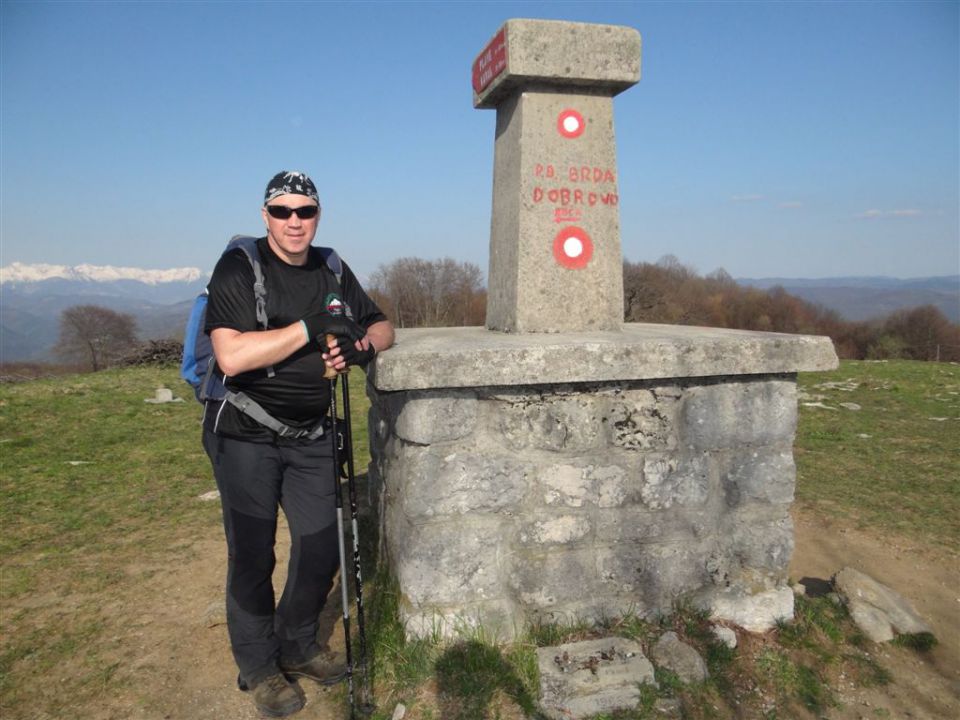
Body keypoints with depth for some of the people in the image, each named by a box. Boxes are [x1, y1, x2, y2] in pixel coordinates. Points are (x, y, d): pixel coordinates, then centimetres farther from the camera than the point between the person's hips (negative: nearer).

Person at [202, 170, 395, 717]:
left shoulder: (332, 271, 6)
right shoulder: (238, 268, -12)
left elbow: (382, 326, 13)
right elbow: (231, 356, -25)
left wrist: (362, 346, -11)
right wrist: (312, 327, -25)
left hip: (311, 435, 5)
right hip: (245, 436, -5)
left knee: (322, 546, 10)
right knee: (253, 555, 5)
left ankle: (298, 647, 35)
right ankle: (259, 668, 28)